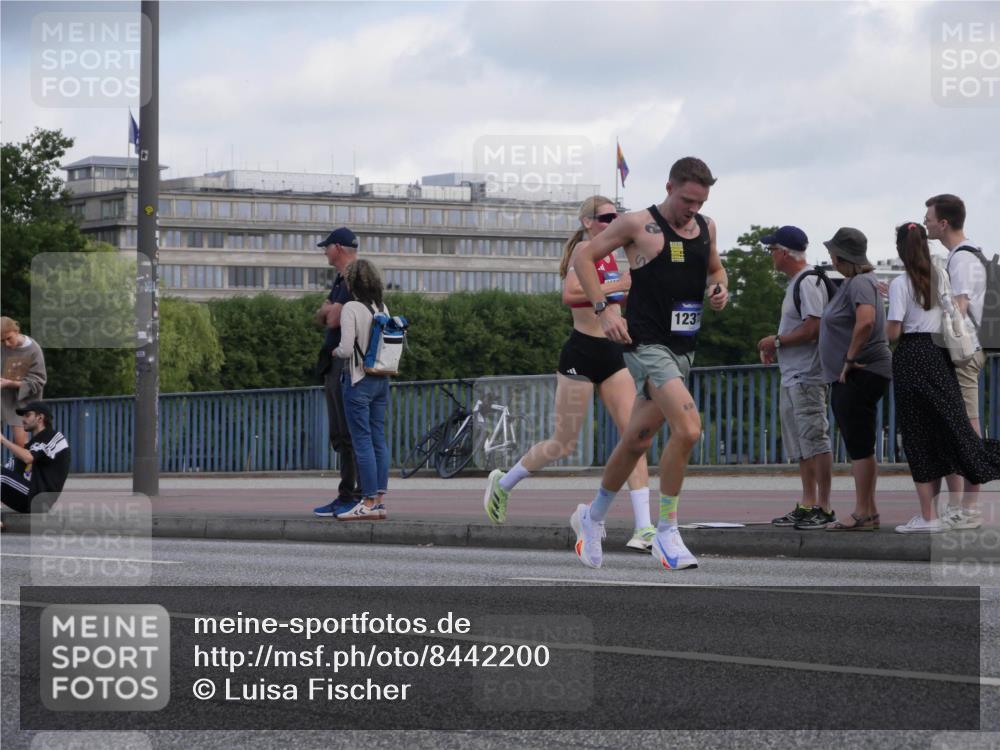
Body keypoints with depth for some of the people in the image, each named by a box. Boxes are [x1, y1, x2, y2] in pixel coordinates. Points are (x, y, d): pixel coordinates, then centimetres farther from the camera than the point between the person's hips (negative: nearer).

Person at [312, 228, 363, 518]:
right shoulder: (341, 280, 19)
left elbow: (334, 320, -18)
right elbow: (320, 318, 18)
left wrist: (331, 312, 3)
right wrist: (328, 311, -3)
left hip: (348, 365, -10)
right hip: (333, 363, 10)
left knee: (351, 433, -12)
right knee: (339, 434, 11)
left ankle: (363, 496, -13)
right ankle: (346, 496, 15)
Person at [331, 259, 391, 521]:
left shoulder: (351, 308, -14)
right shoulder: (383, 309, 7)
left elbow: (346, 349, -19)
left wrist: (335, 352, 1)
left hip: (359, 380, -7)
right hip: (382, 380, 7)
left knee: (362, 441, -5)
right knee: (379, 440, 9)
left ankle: (369, 502, -6)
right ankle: (380, 500, 9)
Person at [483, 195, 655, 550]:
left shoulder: (609, 257, 14)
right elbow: (570, 294, -30)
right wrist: (617, 285, -30)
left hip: (611, 354, 7)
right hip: (582, 354, -7)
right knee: (564, 444, 3)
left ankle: (644, 528, -11)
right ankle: (502, 483, 28)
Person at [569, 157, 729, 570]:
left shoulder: (706, 227, 12)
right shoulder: (638, 225, -6)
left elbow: (714, 267, 30)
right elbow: (582, 256, -2)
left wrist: (720, 286, 6)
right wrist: (604, 310, -11)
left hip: (683, 347, 7)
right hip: (647, 345, -7)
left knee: (636, 442, 16)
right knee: (688, 429, -23)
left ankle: (592, 517, 36)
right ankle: (667, 533, -13)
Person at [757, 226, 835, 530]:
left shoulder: (808, 283, -14)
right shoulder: (795, 283, 18)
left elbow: (812, 330, -21)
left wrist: (776, 341, -11)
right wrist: (775, 345, 12)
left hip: (807, 377, -11)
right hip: (791, 377, 11)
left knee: (815, 440, -9)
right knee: (801, 445, 12)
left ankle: (824, 508, -9)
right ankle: (808, 505, 17)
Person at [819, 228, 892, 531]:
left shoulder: (860, 284, -15)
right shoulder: (852, 282, 17)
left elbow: (865, 321, -31)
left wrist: (850, 359, -22)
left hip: (860, 376, -11)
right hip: (846, 380, 11)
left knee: (860, 447, -9)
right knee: (859, 447, 13)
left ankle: (863, 514, -9)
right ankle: (868, 512, 17)